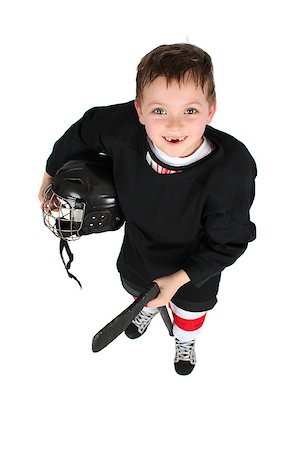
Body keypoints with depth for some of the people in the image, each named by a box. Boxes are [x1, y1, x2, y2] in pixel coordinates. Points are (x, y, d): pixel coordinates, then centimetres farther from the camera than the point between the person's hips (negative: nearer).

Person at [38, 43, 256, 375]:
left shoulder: (231, 170, -41)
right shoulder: (123, 127, -35)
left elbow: (228, 243, -26)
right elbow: (82, 132, -11)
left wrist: (178, 279, -25)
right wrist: (51, 175, 2)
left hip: (194, 265, -2)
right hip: (138, 249, 3)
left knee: (190, 307, 31)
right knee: (136, 286, 36)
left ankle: (185, 339, 69)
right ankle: (149, 309, 75)